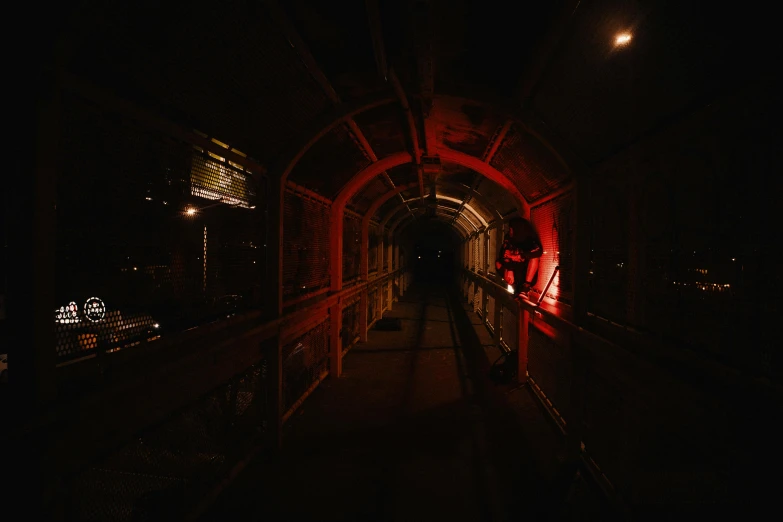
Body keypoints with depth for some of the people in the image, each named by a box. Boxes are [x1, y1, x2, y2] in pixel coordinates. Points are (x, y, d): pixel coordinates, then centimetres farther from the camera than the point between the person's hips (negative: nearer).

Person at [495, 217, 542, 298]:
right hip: (513, 271, 2)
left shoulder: (531, 240, -10)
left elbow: (539, 251, -30)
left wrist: (518, 256, -33)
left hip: (527, 274, -2)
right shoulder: (508, 240, -6)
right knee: (498, 263, -18)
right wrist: (509, 270, -34)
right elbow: (505, 256, -16)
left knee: (534, 258, -26)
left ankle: (526, 287, -32)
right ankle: (514, 288, -21)